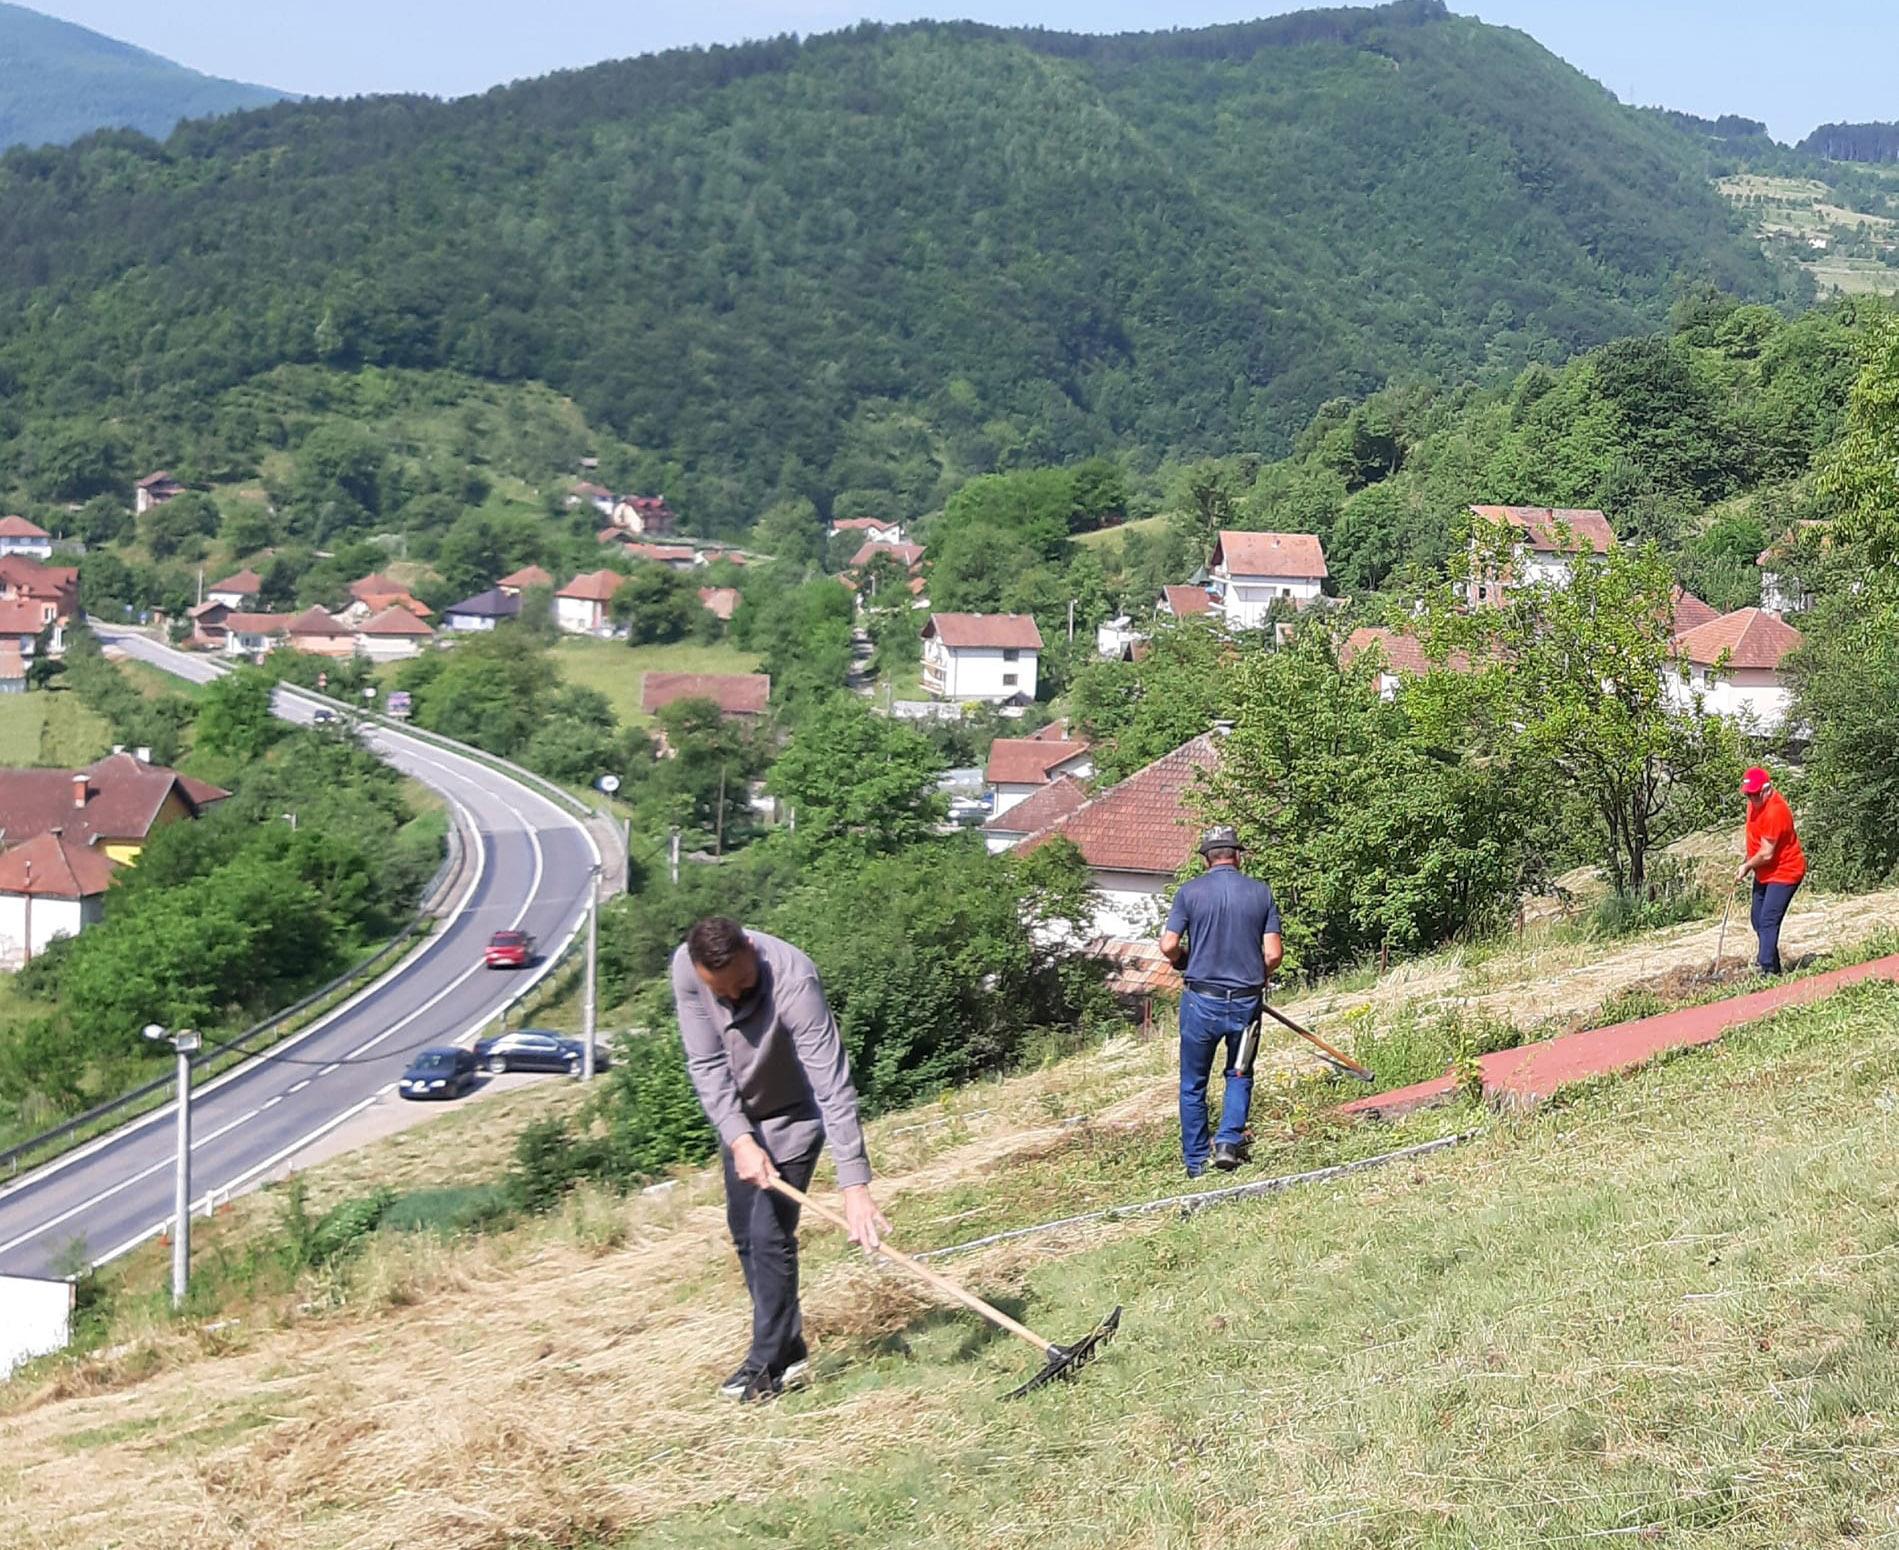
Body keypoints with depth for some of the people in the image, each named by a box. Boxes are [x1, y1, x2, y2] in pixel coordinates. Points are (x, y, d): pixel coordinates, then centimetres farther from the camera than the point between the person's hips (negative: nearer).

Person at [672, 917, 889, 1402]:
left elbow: (834, 1087, -40)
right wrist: (739, 1140, -31)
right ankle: (788, 1349, 26)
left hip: (793, 1113, -6)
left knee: (770, 1233, -12)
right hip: (738, 1115, 6)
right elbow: (707, 1065, -18)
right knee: (744, 1232, 12)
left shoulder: (793, 980, -37)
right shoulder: (685, 968, -23)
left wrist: (855, 1185, -46)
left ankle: (770, 1365, 1)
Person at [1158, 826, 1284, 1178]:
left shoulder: (1190, 892, -5)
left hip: (1201, 1001, -1)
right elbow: (1274, 954, -4)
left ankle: (1196, 1162, 16)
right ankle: (1229, 1142, 3)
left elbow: (1169, 946, -11)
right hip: (1246, 1001, 1)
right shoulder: (1261, 892, 0)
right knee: (1240, 1075, 21)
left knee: (1193, 1085, 12)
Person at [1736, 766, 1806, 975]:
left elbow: (1766, 854, -26)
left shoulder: (1774, 811, -28)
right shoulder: (1757, 801, 2)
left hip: (1784, 872, -10)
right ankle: (1768, 956, 33)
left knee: (1768, 920, -16)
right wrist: (1748, 862, 11)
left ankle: (1768, 969, -18)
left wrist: (1746, 866, -10)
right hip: (1764, 872, 10)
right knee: (1757, 917, 17)